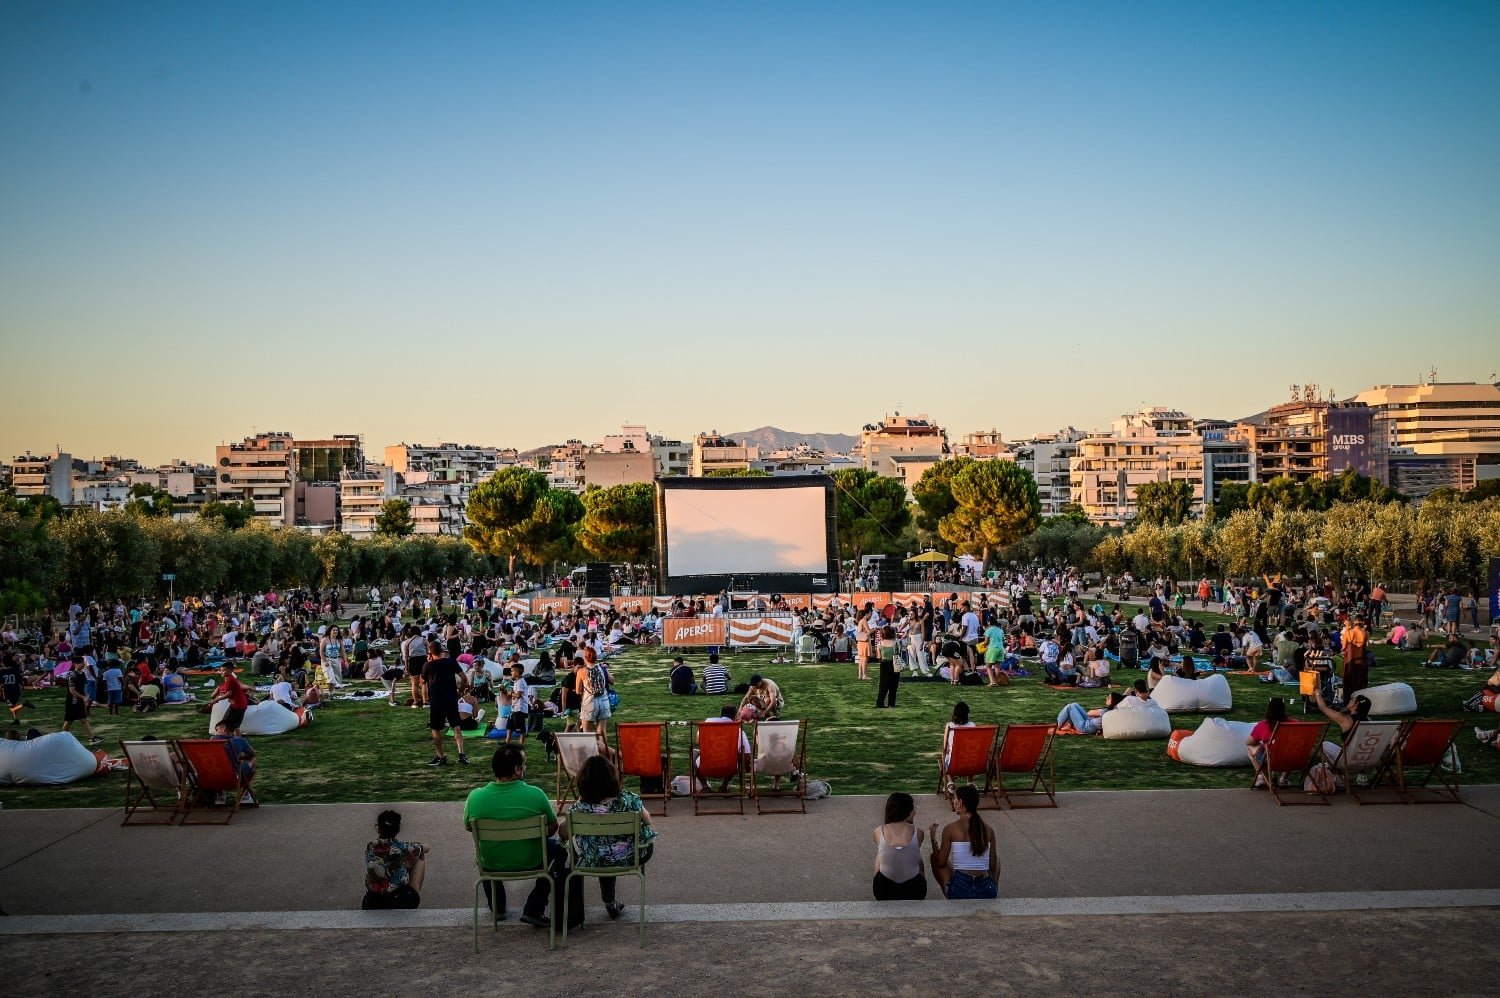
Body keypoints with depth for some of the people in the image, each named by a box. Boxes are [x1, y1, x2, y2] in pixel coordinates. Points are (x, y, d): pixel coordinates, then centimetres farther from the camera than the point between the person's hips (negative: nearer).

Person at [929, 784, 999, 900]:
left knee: (934, 857, 22)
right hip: (987, 892, 3)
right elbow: (993, 865, 8)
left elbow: (940, 862, 0)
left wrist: (933, 837, 15)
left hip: (959, 890, -3)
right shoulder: (988, 829, 2)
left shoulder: (951, 829, -7)